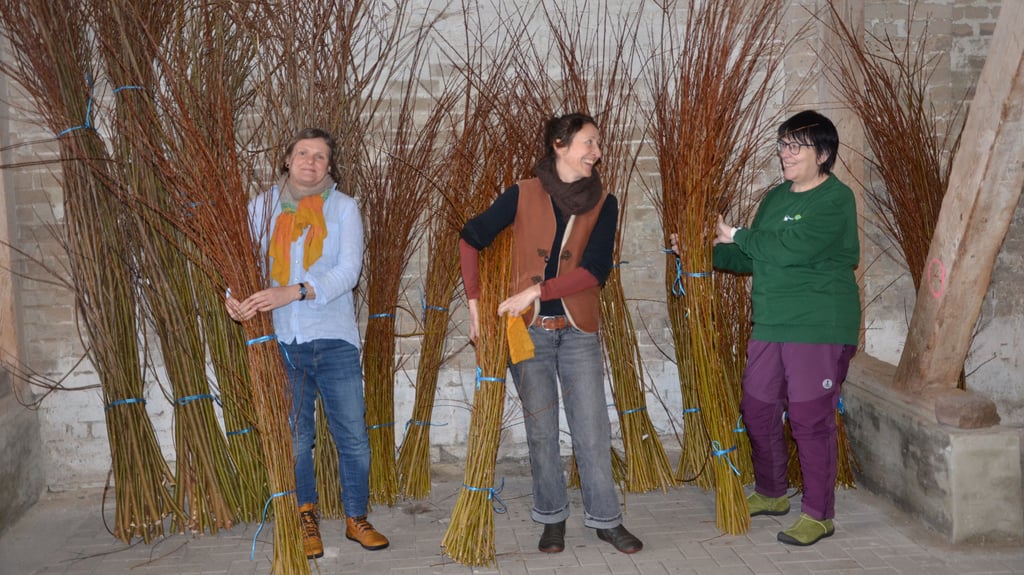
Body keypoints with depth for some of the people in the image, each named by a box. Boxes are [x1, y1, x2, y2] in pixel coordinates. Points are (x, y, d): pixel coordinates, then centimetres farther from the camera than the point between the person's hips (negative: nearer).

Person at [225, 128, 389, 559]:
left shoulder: (343, 207, 2)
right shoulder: (263, 206, 7)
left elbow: (349, 269, -10)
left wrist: (293, 292, -23)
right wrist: (234, 295, -19)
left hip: (334, 338, -1)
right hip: (281, 341, 1)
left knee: (353, 435, 4)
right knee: (294, 438, 10)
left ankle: (356, 519, 21)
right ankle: (306, 518, 28)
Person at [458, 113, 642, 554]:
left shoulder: (603, 204, -1)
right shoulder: (523, 195, -4)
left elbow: (595, 271, -12)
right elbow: (471, 239, 3)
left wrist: (535, 290, -19)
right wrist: (474, 302, -2)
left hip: (578, 331, 1)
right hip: (528, 329, -1)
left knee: (592, 430, 2)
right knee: (541, 430, 8)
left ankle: (605, 519, 15)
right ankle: (552, 516, 22)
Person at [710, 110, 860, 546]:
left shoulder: (835, 198, -11)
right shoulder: (776, 197, 15)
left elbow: (792, 247, -24)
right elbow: (752, 259, 20)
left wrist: (737, 236, -10)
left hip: (819, 330, -8)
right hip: (771, 326, 8)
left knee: (811, 419, -3)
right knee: (758, 410, 14)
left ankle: (819, 514, 10)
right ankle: (771, 494, 33)